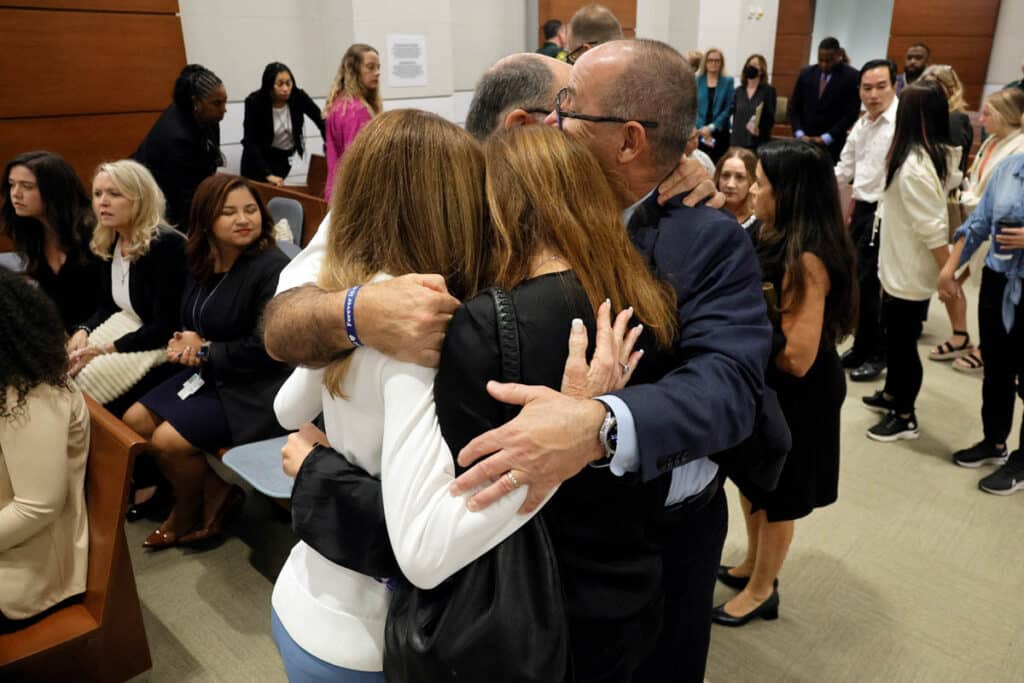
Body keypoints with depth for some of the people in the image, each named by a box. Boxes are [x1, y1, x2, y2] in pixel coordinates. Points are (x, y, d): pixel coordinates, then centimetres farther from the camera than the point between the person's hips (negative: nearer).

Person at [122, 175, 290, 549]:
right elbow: (192, 323, 18)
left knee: (167, 441, -14)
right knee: (134, 421, 3)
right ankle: (217, 491, 13)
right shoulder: (201, 263, 5)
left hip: (254, 389, -9)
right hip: (207, 372, 9)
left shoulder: (272, 268, -21)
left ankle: (189, 513, 18)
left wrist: (205, 351, -11)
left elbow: (264, 350, -23)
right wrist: (186, 344, -6)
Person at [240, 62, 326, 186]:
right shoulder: (254, 102, -22)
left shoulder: (298, 96, -16)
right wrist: (268, 174, -35)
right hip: (258, 158, -2)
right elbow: (250, 142, -25)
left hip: (287, 158, 2)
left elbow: (322, 121, -10)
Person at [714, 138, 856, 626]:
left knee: (776, 494, 11)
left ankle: (761, 590, 33)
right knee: (751, 480, 23)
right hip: (765, 385, 9)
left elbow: (797, 357, -30)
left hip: (796, 396, -9)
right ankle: (752, 566, 45)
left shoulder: (806, 261, -28)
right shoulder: (782, 241, 0)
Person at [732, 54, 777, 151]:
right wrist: (733, 138, 7)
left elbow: (770, 118, -4)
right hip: (739, 141, 4)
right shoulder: (739, 90, 13)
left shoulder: (768, 90, 0)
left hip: (759, 142, -4)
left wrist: (760, 130, -22)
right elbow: (736, 117, 14)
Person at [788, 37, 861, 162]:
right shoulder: (806, 73, 8)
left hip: (833, 145, -3)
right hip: (804, 141, 3)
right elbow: (794, 107, 9)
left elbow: (851, 113, -7)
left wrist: (825, 138, -13)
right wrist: (800, 134, -5)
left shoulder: (851, 76, -3)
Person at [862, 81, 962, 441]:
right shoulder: (943, 155, 4)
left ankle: (905, 416, 19)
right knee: (896, 334, 22)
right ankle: (892, 395, 39)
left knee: (902, 339, 4)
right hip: (902, 264, 9)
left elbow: (933, 228, -24)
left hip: (908, 269, -9)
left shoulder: (913, 165, -24)